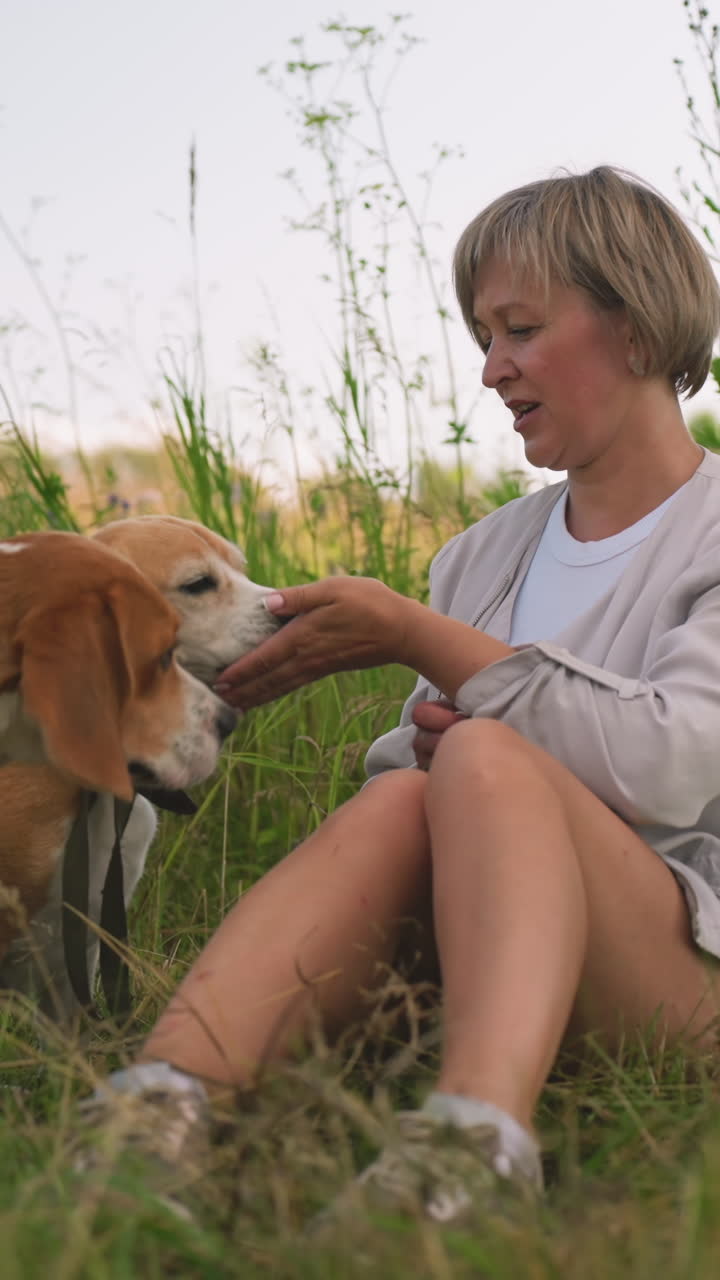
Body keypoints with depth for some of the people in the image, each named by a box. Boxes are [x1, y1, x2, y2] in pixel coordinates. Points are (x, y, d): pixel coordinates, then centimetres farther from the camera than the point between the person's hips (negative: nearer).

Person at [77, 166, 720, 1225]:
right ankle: (157, 1100, -49)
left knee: (486, 760, -30)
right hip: (487, 961, 4)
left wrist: (413, 635, -12)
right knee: (402, 798, -27)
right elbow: (402, 773, 20)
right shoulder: (481, 558, 21)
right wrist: (426, 745, -5)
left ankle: (482, 1128, -54)